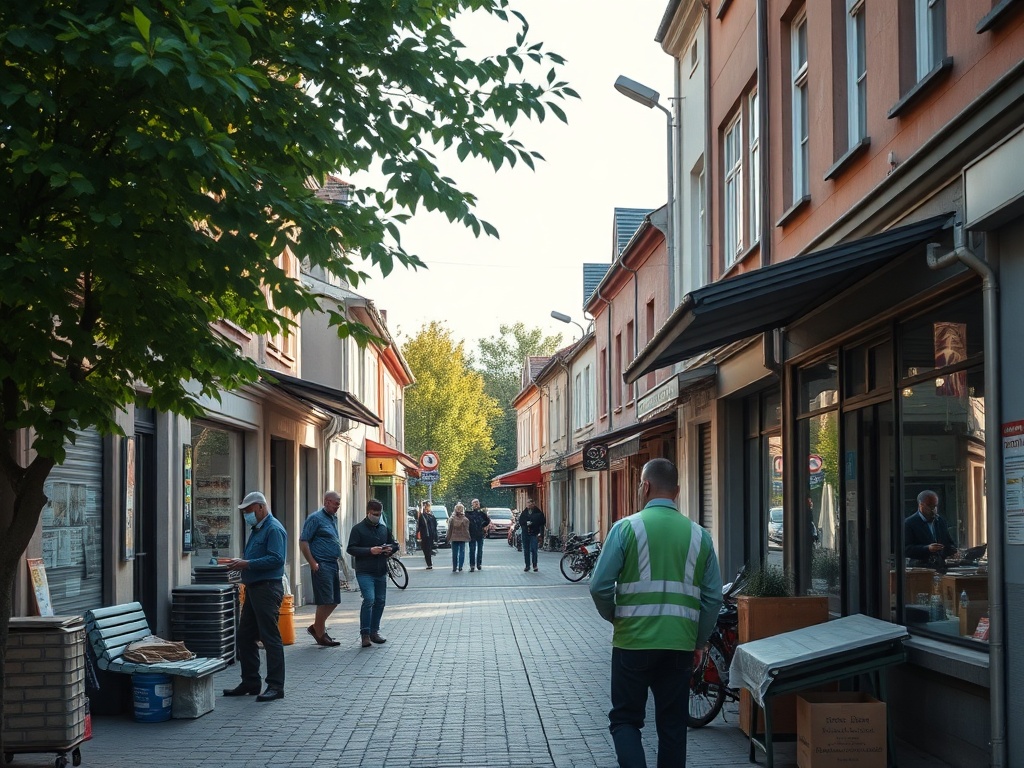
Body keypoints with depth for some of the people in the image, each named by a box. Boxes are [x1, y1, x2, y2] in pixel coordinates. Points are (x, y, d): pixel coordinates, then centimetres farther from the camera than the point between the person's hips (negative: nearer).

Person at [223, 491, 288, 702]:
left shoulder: (274, 529, -12)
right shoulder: (257, 529, 19)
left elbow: (276, 559, -22)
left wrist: (247, 564, -21)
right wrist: (240, 563, 5)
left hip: (267, 589, -11)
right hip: (253, 588, 11)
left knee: (271, 638, -6)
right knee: (244, 638, 13)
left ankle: (276, 686, -3)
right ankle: (250, 683, 21)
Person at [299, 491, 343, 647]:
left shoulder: (334, 518, 16)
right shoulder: (316, 518, -9)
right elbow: (303, 542, -13)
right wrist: (313, 564, -16)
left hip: (333, 564, 9)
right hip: (322, 565, -9)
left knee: (334, 601, 11)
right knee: (325, 602, -6)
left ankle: (316, 627, 24)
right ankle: (320, 635, 5)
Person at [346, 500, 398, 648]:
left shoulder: (383, 528, 14)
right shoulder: (358, 529, -3)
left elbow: (395, 544, 24)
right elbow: (350, 549, -10)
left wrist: (390, 549, 0)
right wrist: (370, 551, -20)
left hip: (381, 572, 6)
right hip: (365, 572, -6)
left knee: (380, 601, 8)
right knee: (369, 599, -17)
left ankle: (374, 631, 20)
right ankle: (365, 634, -11)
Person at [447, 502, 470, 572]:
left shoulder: (451, 519, -7)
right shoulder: (465, 519, -7)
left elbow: (449, 530, -2)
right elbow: (467, 530, -2)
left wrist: (448, 539, 6)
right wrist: (467, 537, 8)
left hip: (454, 538, 0)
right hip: (462, 538, 0)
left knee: (454, 553, 5)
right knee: (462, 552, 7)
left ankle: (454, 568, 4)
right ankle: (460, 567, 4)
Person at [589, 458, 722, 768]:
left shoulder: (626, 528, -7)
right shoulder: (699, 534, 4)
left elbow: (600, 586, -9)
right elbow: (713, 598, 3)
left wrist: (615, 617, 11)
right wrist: (697, 643, 15)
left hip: (633, 641, -3)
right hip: (680, 645, 3)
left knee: (625, 719, 10)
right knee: (673, 725, 13)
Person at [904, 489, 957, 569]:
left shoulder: (941, 521, 19)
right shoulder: (909, 523, -1)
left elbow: (950, 543, 25)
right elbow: (905, 550, -10)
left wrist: (955, 552, 1)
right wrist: (927, 549, -22)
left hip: (941, 568, 6)